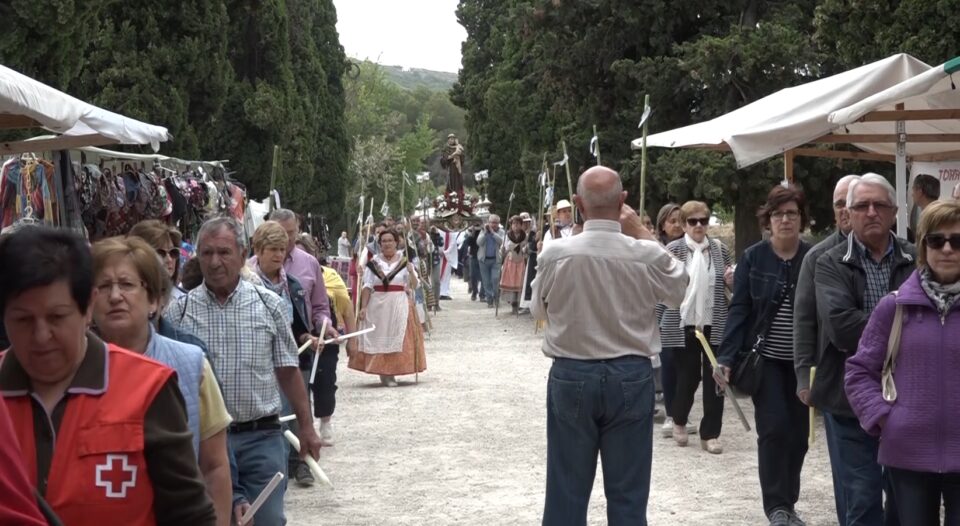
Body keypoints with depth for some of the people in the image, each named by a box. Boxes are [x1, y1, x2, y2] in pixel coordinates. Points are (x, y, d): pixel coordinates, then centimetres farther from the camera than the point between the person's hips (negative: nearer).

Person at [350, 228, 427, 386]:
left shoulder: (405, 262, 4)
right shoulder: (374, 263, 5)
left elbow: (414, 286, 0)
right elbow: (367, 287, 2)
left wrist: (411, 272, -18)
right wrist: (363, 307, -6)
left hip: (399, 306, 0)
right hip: (377, 306, 0)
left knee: (397, 337, -2)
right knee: (379, 338, 1)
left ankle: (391, 373, 6)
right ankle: (383, 373, 9)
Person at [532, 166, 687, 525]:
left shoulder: (554, 254, -11)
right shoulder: (647, 255, -12)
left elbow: (539, 310, 6)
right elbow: (678, 290, 10)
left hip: (571, 376, 0)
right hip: (631, 376, 0)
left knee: (567, 490, 8)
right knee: (627, 493, 9)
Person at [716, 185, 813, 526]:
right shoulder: (753, 258, -3)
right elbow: (739, 309, -5)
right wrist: (727, 358, -13)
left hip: (802, 361, 2)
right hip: (765, 358, -2)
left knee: (798, 432, 8)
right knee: (774, 428, -8)